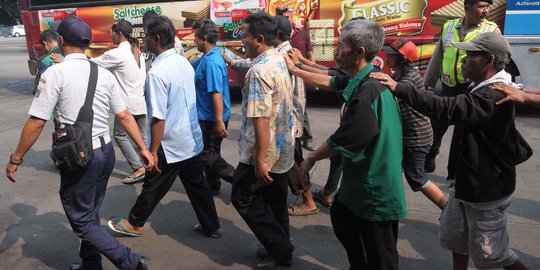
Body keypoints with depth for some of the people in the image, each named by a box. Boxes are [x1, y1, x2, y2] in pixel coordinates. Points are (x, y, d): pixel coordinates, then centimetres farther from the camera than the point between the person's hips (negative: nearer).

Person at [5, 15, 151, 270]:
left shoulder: (55, 73, -13)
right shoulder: (105, 74, 3)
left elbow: (36, 123, -13)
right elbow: (125, 116, 4)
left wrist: (15, 159, -1)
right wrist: (143, 149, 10)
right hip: (105, 151, 6)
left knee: (82, 222, 8)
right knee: (91, 214, 21)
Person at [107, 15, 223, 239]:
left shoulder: (157, 72, -21)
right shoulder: (185, 63, 3)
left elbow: (158, 118, -23)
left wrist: (153, 151, -14)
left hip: (170, 145, -7)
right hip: (193, 140, 7)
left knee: (153, 187, 12)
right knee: (197, 185, 17)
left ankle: (134, 224, 33)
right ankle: (211, 227, 28)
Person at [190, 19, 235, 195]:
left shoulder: (211, 62, -23)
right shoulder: (207, 58, 8)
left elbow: (217, 93, -28)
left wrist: (219, 120, -28)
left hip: (212, 118, -10)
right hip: (210, 116, 10)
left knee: (207, 154, 1)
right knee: (210, 152, 19)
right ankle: (213, 186, 32)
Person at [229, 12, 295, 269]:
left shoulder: (259, 71, -23)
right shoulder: (279, 60, 7)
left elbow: (261, 119, -27)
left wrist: (260, 160, -24)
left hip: (265, 151, -9)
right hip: (284, 147, 9)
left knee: (243, 198, 6)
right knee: (275, 200, 19)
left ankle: (280, 248, 13)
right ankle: (281, 248, 32)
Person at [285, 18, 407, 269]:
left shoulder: (367, 92, -30)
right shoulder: (358, 80, 2)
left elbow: (342, 142, -23)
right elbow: (328, 82, 22)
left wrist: (311, 158, -5)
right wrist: (294, 69, 30)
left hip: (375, 187, -11)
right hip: (361, 179, 11)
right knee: (341, 217, 31)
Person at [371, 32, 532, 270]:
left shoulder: (495, 97, -29)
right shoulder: (482, 89, 5)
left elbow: (447, 109, -42)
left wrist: (398, 88, -43)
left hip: (487, 191, -10)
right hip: (466, 182, 10)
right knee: (454, 237, 21)